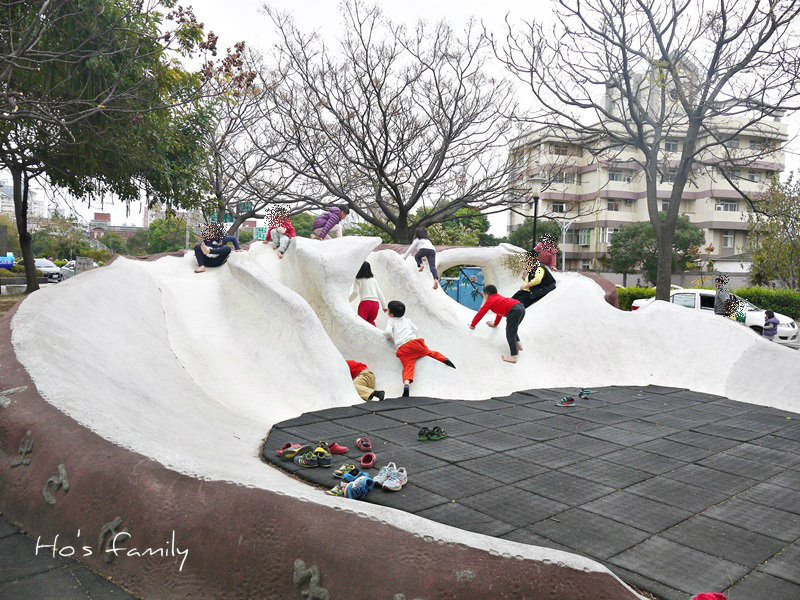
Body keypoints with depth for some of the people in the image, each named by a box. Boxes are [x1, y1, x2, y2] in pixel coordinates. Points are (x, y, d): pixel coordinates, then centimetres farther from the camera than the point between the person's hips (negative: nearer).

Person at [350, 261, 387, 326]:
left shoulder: (358, 280, 7)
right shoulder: (374, 280, 18)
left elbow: (355, 293, -3)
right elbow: (379, 293, 18)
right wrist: (384, 305, 23)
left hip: (365, 302, -4)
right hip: (375, 303, 4)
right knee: (370, 321, 21)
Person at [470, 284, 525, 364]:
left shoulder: (489, 301, 14)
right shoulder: (499, 298, 37)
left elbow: (480, 313, 17)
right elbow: (500, 312, 51)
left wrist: (472, 325, 28)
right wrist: (495, 324, 63)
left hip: (514, 311, -9)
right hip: (521, 308, 9)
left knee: (510, 333, -7)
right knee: (512, 329, 28)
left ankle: (513, 356, -12)